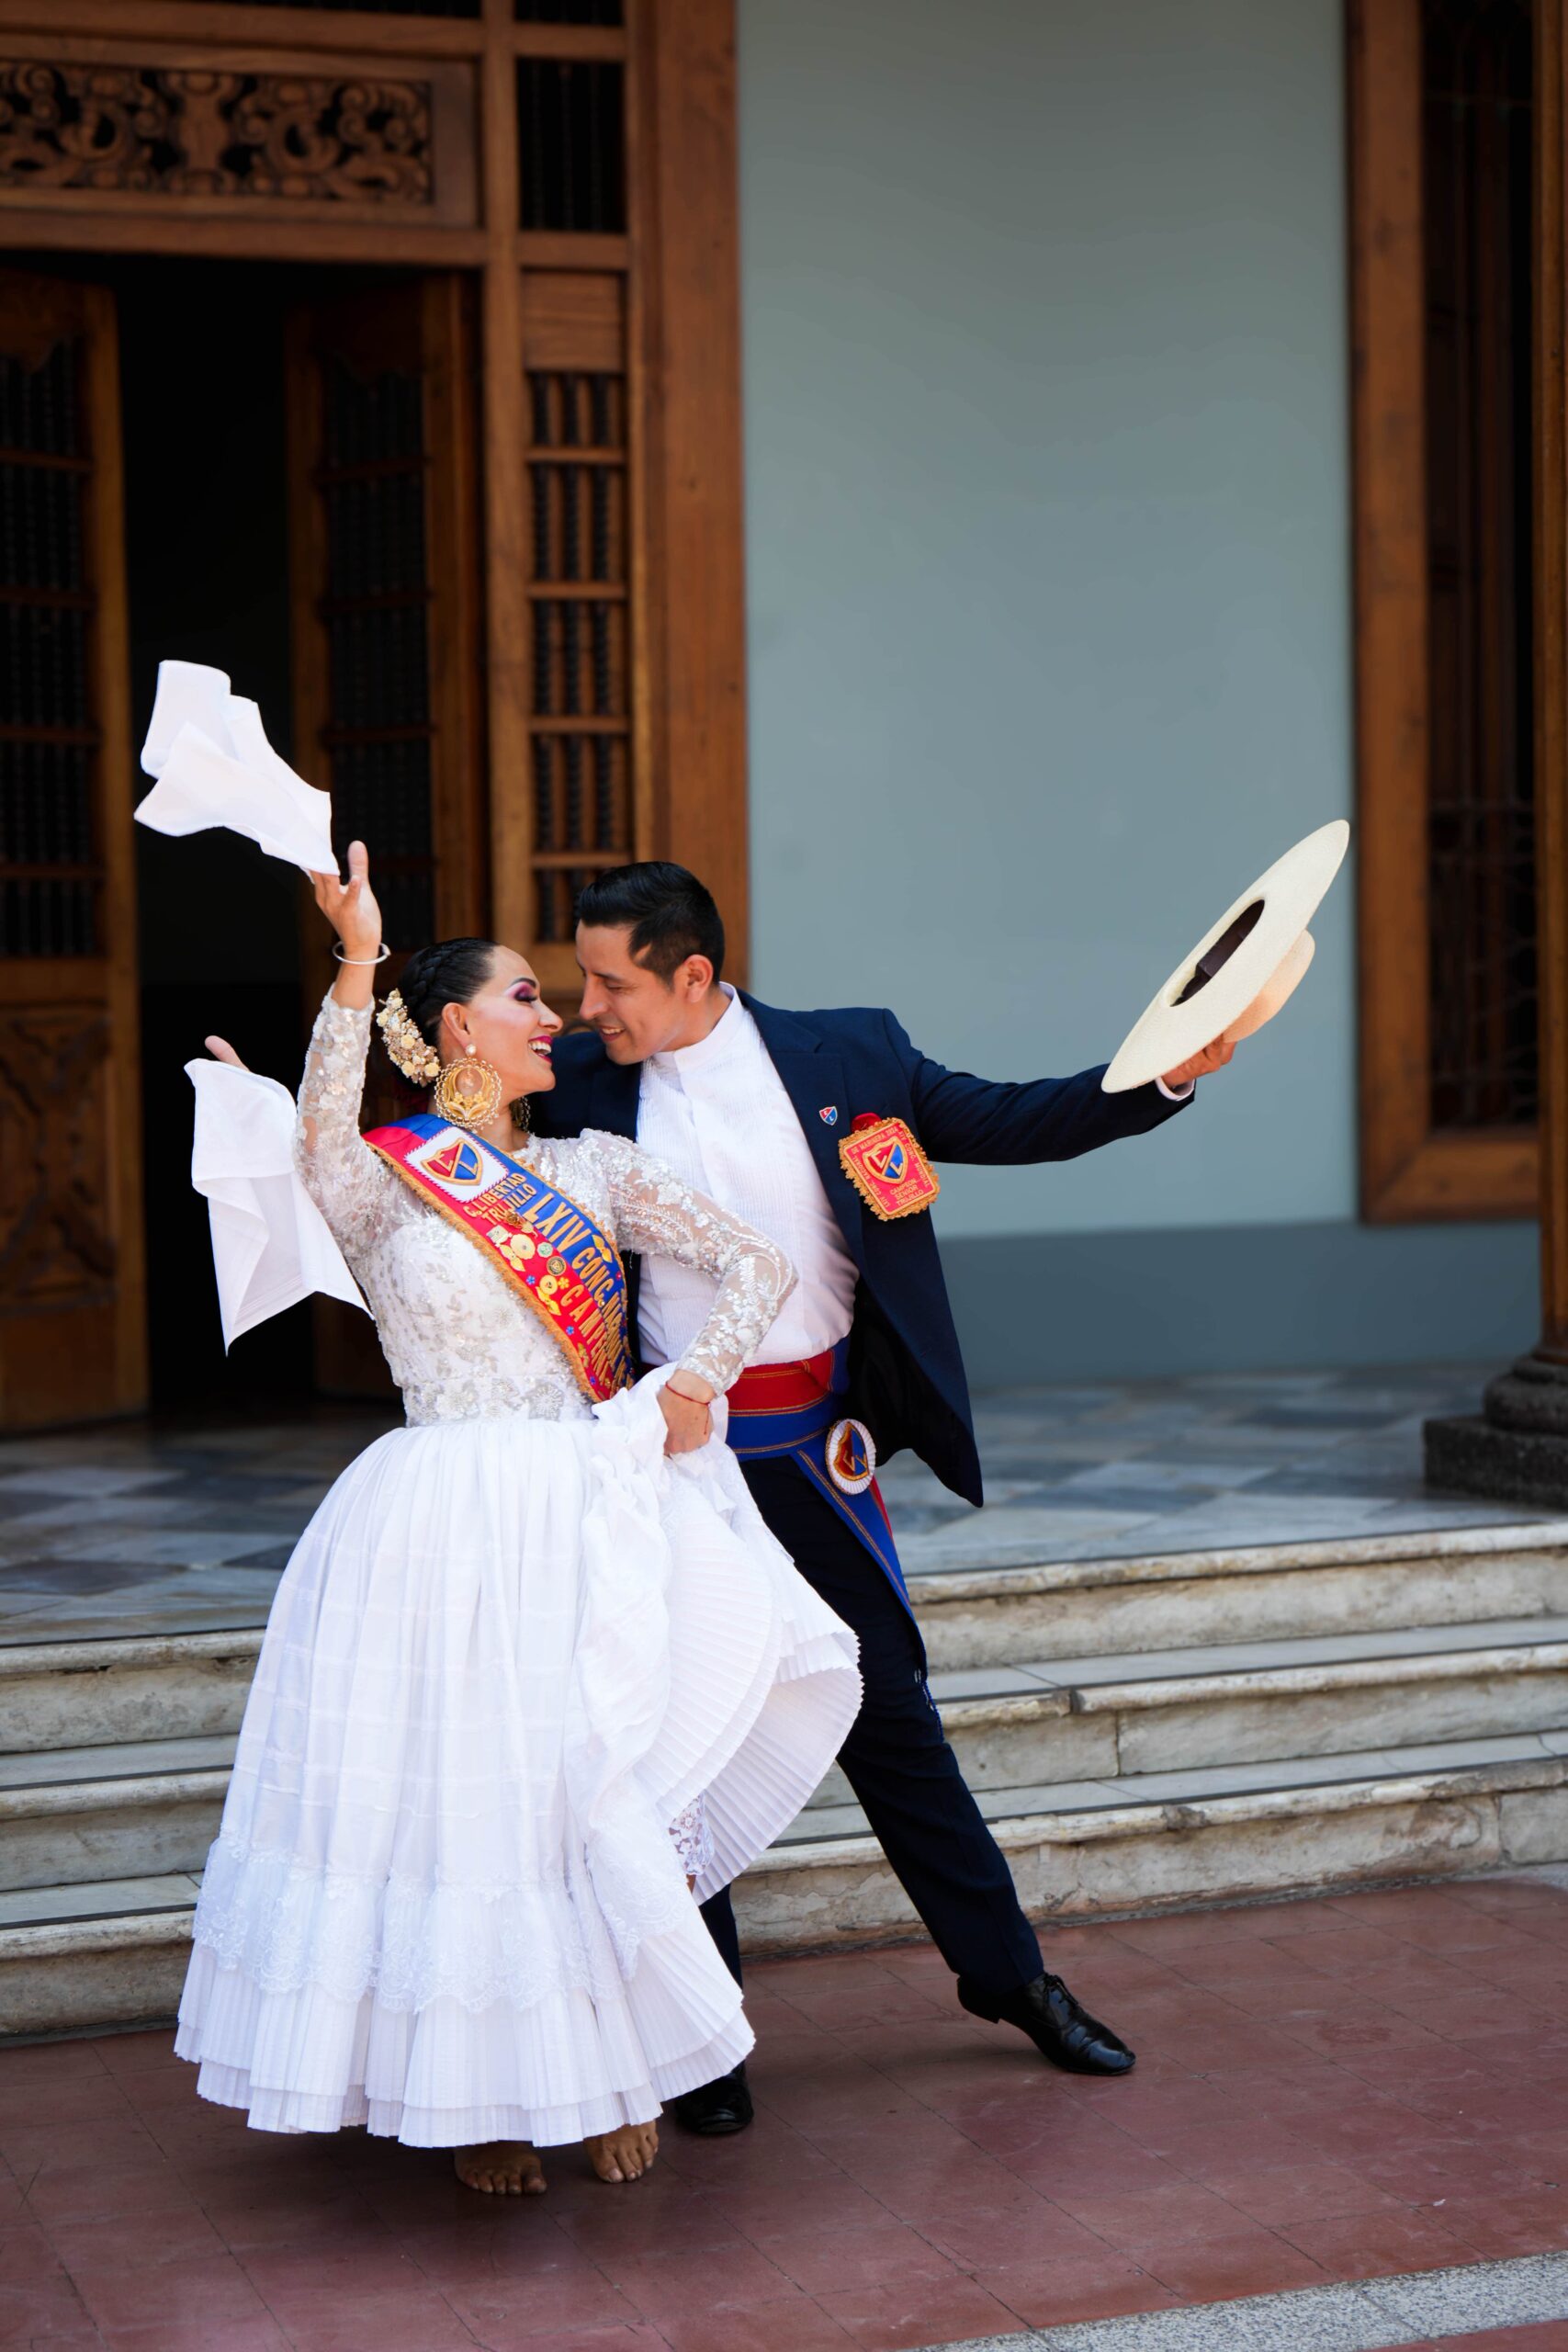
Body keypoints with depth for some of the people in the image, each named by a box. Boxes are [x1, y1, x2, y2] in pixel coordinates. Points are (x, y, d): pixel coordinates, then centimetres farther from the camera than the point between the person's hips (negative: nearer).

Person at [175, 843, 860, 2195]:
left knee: (594, 1795, 0)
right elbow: (325, 1142, -24)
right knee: (459, 1791, -3)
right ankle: (477, 2098, 10)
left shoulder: (593, 1171, 15)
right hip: (448, 1521, -4)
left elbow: (758, 1266, 17)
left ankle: (613, 2075, 16)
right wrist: (358, 962, -36)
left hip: (586, 1514, 4)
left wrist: (697, 1377, -1)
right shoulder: (380, 1185, 1)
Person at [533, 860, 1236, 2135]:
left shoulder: (846, 1055, -1)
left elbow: (1007, 1121, 5)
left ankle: (1010, 1971, 27)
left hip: (810, 1454, 0)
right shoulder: (580, 1087, -1)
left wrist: (1165, 1076, -5)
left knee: (890, 1716, 10)